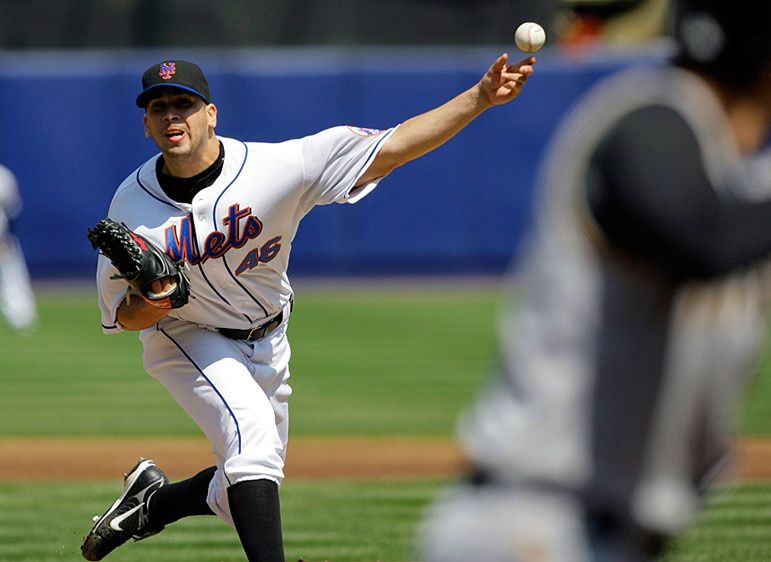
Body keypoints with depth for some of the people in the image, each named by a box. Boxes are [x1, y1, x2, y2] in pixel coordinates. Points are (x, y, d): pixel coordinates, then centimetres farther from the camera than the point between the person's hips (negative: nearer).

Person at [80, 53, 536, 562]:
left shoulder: (274, 167, -25)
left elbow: (392, 147, -29)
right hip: (188, 340, -3)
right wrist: (153, 301, -36)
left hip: (266, 343, 3)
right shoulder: (133, 206, -19)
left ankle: (153, 503, 37)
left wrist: (481, 97, -38)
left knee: (245, 494, 10)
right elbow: (124, 318, -12)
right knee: (254, 435, -29)